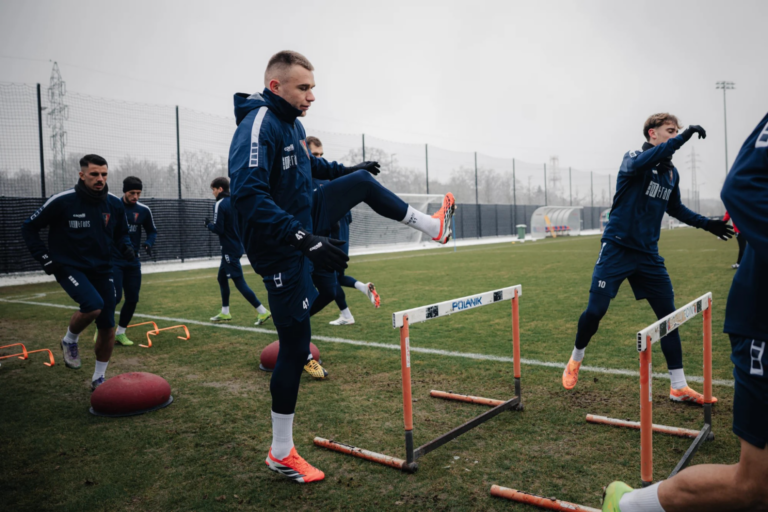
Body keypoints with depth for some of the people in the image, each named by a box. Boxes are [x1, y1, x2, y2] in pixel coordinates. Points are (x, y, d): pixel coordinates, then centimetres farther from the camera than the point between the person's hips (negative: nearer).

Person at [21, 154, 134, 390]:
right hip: (70, 268, -4)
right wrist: (45, 258, -9)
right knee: (93, 305, -31)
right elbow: (29, 228, -2)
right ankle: (70, 341, 3)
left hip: (102, 270, 4)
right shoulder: (62, 201, -13)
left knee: (107, 328, 2)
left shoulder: (115, 204, -1)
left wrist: (126, 246, -7)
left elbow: (120, 234, 15)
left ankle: (98, 379, 23)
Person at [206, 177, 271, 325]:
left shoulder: (220, 204, -14)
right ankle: (225, 313, 25)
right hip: (236, 246, 9)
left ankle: (263, 312, -8)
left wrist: (208, 224, -1)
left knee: (239, 282, -7)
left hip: (230, 249, -9)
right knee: (222, 278, 18)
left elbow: (218, 229, -17)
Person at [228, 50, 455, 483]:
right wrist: (303, 239, -41)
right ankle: (282, 453, 13)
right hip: (282, 251, -9)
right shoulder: (259, 126, -24)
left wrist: (345, 169, 36)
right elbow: (249, 196, -35)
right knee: (296, 346, -3)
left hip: (306, 221, 9)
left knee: (362, 181, 18)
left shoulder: (292, 122, 5)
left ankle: (431, 226, 38)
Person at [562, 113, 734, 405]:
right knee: (595, 311, -8)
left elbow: (676, 208, 27)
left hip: (648, 253, 6)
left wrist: (706, 224, 19)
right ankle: (575, 360, 19)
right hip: (617, 249, -6)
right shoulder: (633, 159, -7)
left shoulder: (671, 173, 12)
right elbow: (643, 162, -33)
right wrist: (682, 138, -39)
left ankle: (679, 387, 11)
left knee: (668, 314, 3)